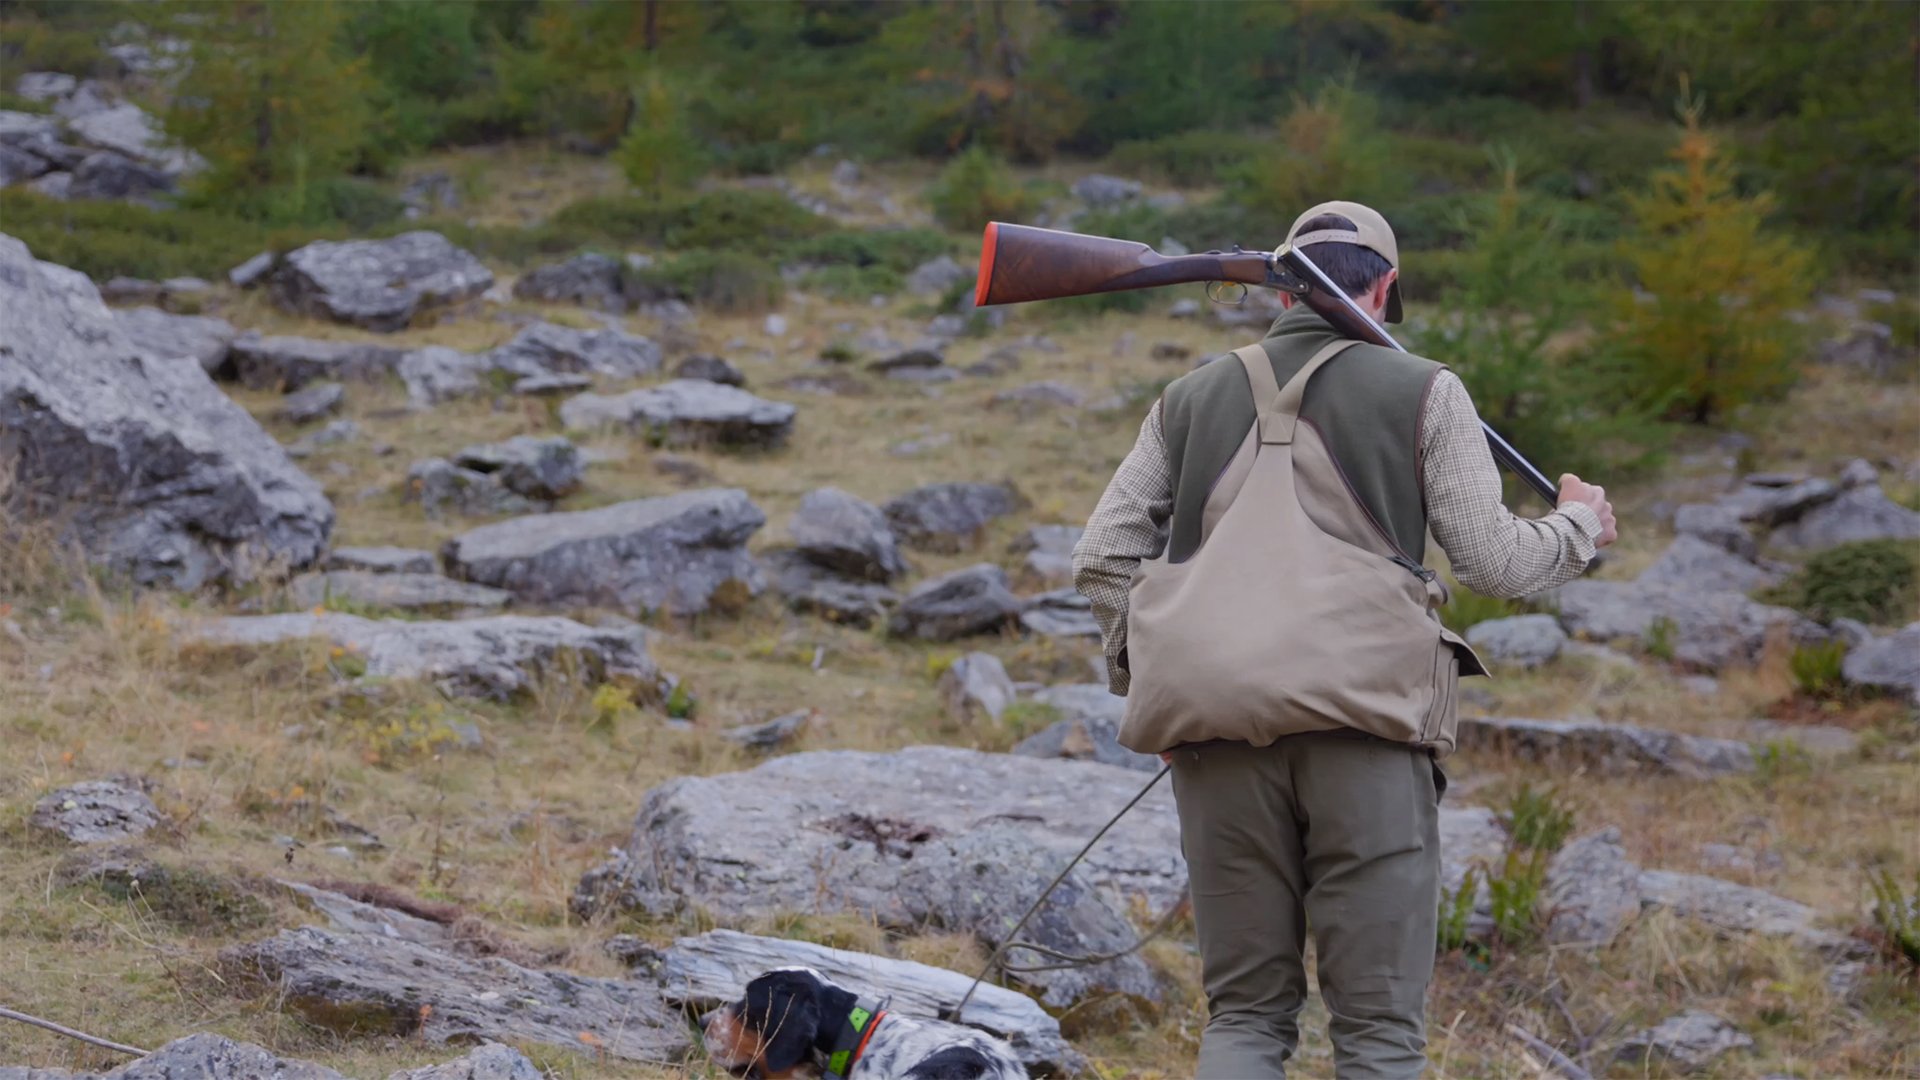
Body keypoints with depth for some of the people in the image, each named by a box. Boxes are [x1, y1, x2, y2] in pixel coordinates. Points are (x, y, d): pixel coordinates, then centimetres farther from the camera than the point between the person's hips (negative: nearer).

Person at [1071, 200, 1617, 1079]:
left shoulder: (1192, 397, 14)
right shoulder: (1422, 392, 4)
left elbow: (1104, 559, 10)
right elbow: (1491, 563, 0)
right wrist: (1580, 528, 20)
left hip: (1223, 741, 3)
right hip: (1366, 742, -3)